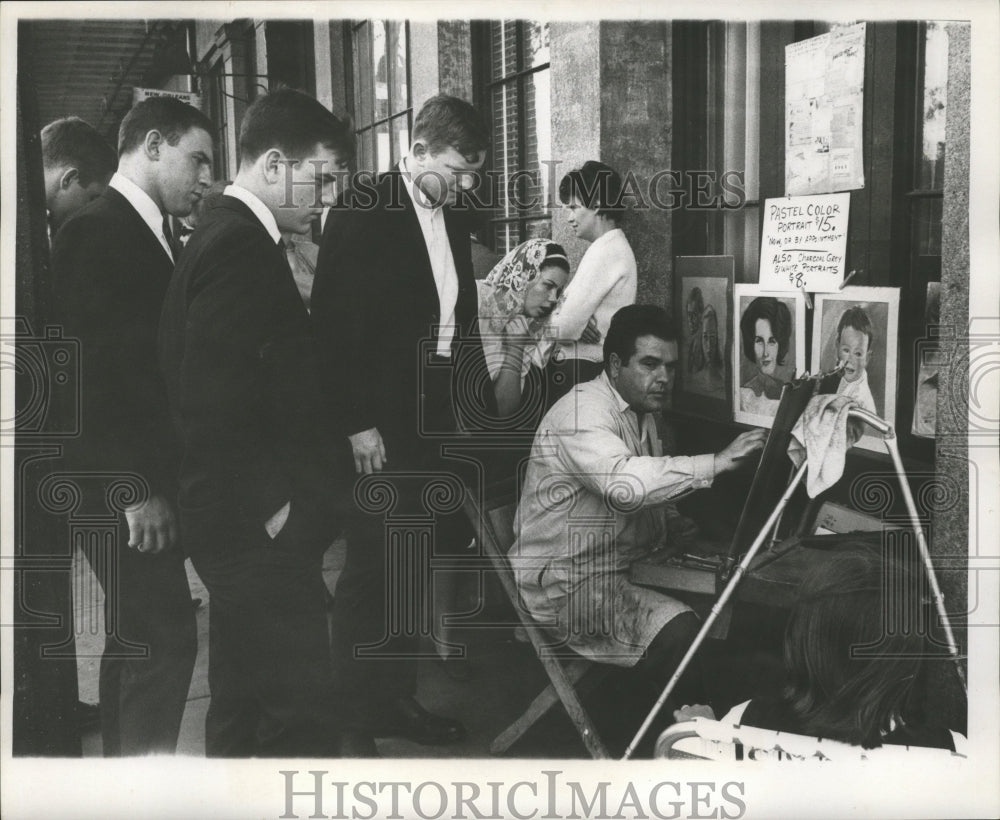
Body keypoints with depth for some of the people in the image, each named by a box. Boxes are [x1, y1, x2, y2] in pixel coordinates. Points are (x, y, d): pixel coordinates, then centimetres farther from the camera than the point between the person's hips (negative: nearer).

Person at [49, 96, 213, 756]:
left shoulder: (150, 236, 15)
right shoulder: (95, 233, -13)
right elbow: (94, 371, -19)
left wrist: (159, 481, 11)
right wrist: (137, 489, -20)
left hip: (145, 481, 10)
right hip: (122, 484, -10)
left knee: (136, 638, 15)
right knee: (167, 638, -9)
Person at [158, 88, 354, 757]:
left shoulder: (224, 236, 15)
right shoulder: (244, 248, -16)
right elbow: (213, 403, -23)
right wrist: (270, 509, -17)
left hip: (241, 527, 11)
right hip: (261, 529, -11)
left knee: (242, 712, 18)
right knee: (305, 720, -7)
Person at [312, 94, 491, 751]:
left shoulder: (454, 215, 13)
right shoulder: (363, 212, -10)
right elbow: (336, 326, -13)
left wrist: (481, 405, 14)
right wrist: (357, 424, -16)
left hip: (439, 419, 7)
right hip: (381, 424, -7)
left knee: (415, 570, 13)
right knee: (371, 571, -2)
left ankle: (398, 698, 24)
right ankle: (355, 720, 9)